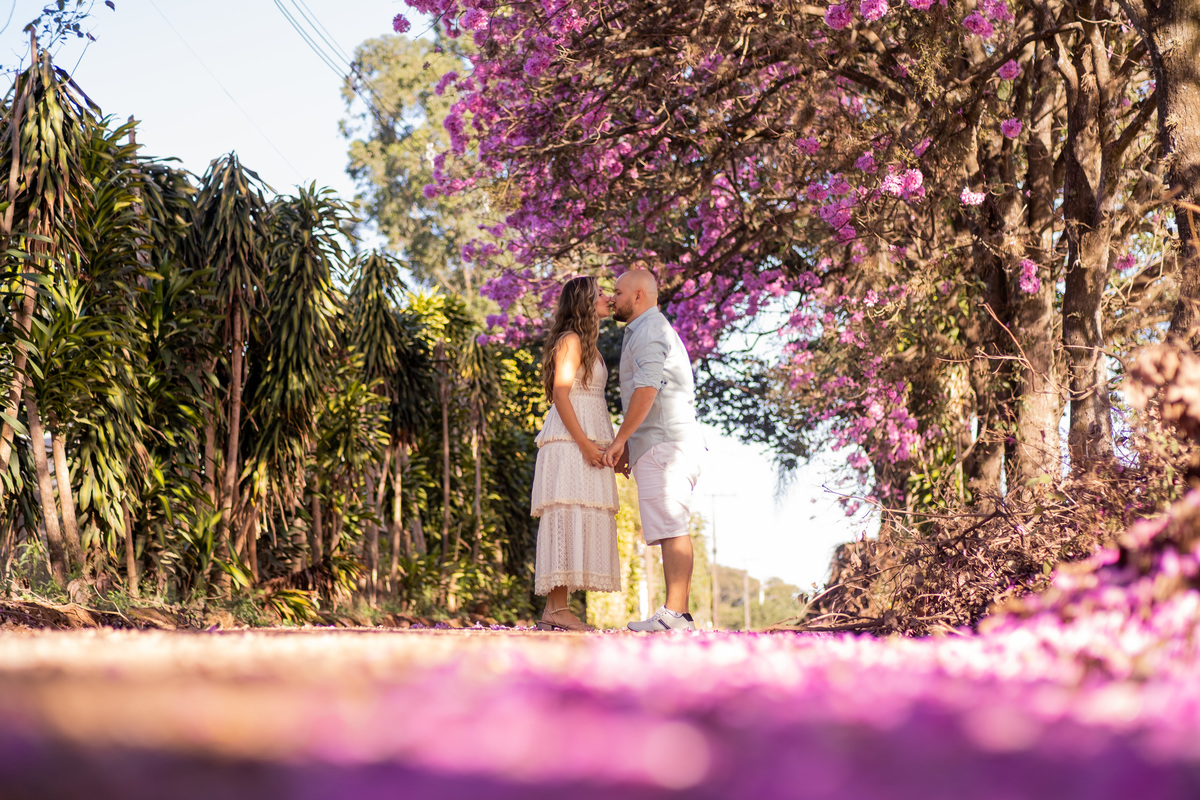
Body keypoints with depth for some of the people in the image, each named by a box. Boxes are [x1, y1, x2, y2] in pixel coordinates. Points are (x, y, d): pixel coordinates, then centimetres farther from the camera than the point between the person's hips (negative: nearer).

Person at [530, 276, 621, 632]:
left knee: (575, 523, 4)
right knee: (569, 517, -15)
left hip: (584, 443, 10)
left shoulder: (587, 345, 24)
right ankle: (557, 609, -19)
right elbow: (560, 394, -14)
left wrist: (610, 445, 20)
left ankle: (555, 609, 3)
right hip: (571, 442, -10)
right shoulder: (571, 340, -5)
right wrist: (585, 442, -21)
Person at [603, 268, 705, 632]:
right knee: (672, 529, 5)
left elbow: (646, 390, -19)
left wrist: (619, 439, -15)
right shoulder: (657, 331, 27)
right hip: (663, 443, 10)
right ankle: (679, 613, 4)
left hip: (665, 442, -10)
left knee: (671, 527, -14)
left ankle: (675, 612, -18)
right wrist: (629, 446, 22)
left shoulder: (649, 332, -6)